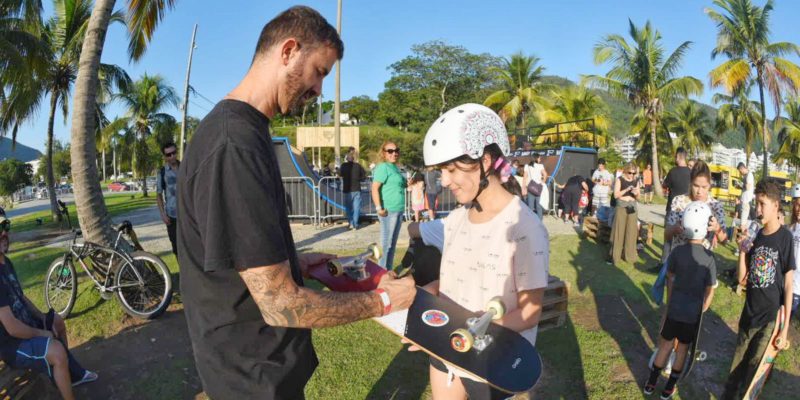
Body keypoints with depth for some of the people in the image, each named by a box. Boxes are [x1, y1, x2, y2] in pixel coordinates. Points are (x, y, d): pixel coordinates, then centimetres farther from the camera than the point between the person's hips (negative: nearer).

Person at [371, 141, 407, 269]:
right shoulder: (383, 167, -11)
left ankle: (388, 270, 26)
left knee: (393, 243, 16)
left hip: (398, 210, 9)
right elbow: (375, 188, -20)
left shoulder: (395, 167, 15)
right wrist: (379, 208, -26)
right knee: (386, 243, -3)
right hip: (389, 211, -9)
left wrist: (408, 183, 10)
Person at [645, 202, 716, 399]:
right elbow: (710, 292, -9)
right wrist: (701, 312, 7)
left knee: (665, 345, 17)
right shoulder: (709, 258, -15)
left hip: (674, 309, 1)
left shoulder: (677, 251, -10)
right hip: (694, 313, -1)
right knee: (682, 348, 16)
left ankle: (651, 383, 27)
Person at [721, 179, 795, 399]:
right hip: (749, 315, 5)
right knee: (737, 366, 15)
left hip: (770, 318, -5)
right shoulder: (757, 236, 3)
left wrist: (785, 327, -12)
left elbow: (788, 286, -11)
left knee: (755, 366, 7)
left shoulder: (785, 237, -12)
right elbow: (742, 279, 5)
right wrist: (743, 251, -9)